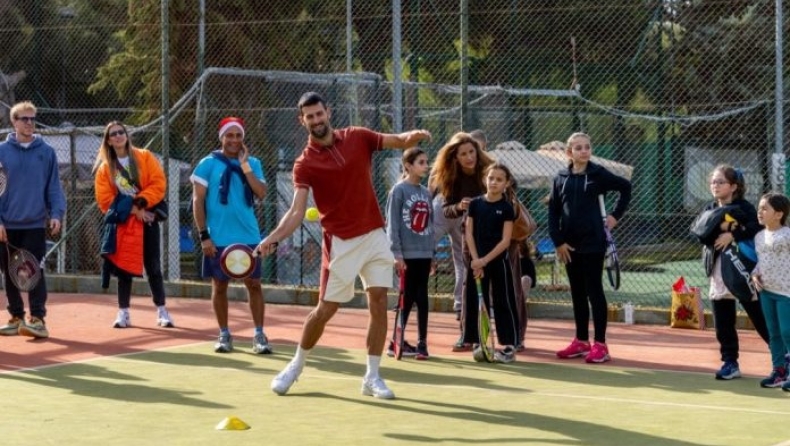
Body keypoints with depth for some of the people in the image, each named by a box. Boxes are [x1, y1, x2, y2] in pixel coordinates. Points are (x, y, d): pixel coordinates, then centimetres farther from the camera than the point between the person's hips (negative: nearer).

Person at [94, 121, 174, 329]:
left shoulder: (145, 157, 1)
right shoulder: (105, 168, 2)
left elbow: (158, 183, -7)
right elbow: (105, 199, -5)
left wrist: (140, 203, -18)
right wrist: (132, 209, -14)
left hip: (147, 219, 0)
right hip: (122, 223, 0)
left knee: (153, 267, 2)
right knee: (124, 267, 1)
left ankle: (162, 311, 9)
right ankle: (123, 313, 7)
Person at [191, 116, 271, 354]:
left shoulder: (253, 163, 8)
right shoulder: (208, 164, -1)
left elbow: (261, 194, -6)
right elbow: (198, 201, -3)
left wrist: (245, 166, -12)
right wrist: (204, 235, -9)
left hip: (248, 237, 2)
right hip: (219, 238, -2)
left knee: (254, 285, 0)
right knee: (219, 286, 4)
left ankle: (259, 335, 5)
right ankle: (224, 334, 14)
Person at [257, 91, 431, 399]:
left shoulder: (357, 138, 2)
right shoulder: (305, 163, -8)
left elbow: (399, 142, 2)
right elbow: (297, 211, -15)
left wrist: (414, 137, -23)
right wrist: (273, 237, -32)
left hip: (374, 235, 3)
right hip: (341, 242, -3)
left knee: (379, 303, -3)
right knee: (326, 309, -1)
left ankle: (372, 377, 5)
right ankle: (296, 366, 21)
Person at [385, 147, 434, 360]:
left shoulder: (426, 193, 12)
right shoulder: (399, 190, -6)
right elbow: (392, 224, -9)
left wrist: (432, 253, 12)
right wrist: (396, 254, -14)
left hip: (424, 253, 5)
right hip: (407, 253, -5)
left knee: (421, 298, 6)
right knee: (407, 298, -1)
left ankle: (422, 342, 10)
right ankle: (396, 342, 8)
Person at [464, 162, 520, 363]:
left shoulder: (507, 208, -5)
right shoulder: (475, 204, 3)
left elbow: (505, 241, -9)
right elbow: (469, 233, 2)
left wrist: (485, 260, -16)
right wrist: (475, 259, -8)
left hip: (498, 260, -3)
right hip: (477, 260, 3)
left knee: (503, 303, 0)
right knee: (476, 302, 5)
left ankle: (508, 346, 3)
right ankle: (480, 343, 14)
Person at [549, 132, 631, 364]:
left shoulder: (598, 174, -4)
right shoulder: (561, 178, 4)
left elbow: (625, 187, 8)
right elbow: (553, 212, 4)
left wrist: (616, 215, 4)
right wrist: (558, 242, -3)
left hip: (592, 243, -4)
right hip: (569, 244, 4)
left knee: (594, 292, -2)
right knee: (577, 293, 11)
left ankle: (600, 344, 1)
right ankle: (581, 341, 19)